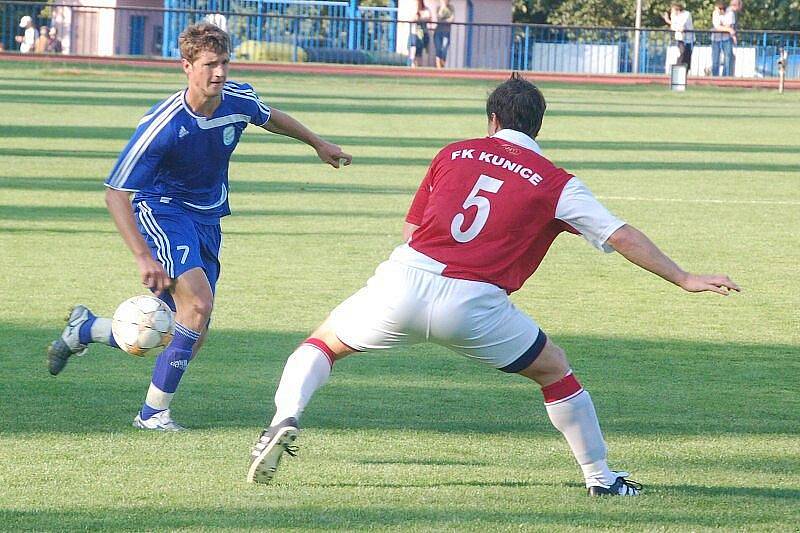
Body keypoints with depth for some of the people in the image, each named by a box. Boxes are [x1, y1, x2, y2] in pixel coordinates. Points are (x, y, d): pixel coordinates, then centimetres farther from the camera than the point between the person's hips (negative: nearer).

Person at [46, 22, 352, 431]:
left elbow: (269, 118, 18)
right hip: (162, 210, -7)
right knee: (199, 301, -29)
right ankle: (154, 411, -17)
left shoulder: (239, 99, -9)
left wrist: (317, 143, 31)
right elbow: (115, 194, -24)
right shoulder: (163, 125, -27)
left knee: (192, 338, 3)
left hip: (207, 218, 7)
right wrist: (143, 257, -33)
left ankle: (84, 329, 26)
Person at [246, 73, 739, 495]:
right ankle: (601, 477, 25)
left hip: (403, 282, 1)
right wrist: (686, 279, 10)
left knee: (325, 342, 23)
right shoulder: (556, 184, 10)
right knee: (556, 370, 21)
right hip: (472, 306, -1)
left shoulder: (455, 153, 17)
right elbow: (622, 236, 6)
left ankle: (286, 419, -3)